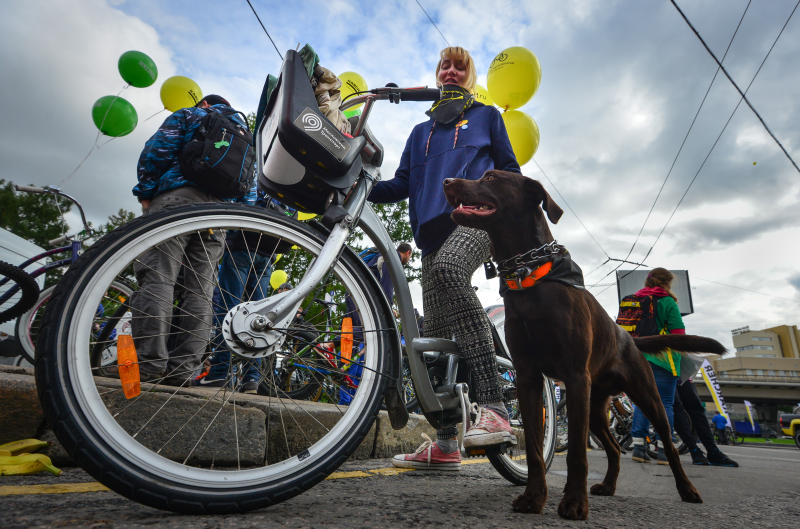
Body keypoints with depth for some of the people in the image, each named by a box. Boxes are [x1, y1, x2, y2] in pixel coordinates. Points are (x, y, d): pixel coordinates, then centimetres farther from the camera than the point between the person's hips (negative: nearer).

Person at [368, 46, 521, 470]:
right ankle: (444, 443, 3)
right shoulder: (421, 131, 30)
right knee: (435, 332, -3)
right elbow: (402, 184, 19)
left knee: (448, 268, -38)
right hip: (433, 229, 5)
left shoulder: (485, 115, 22)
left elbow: (510, 170, 16)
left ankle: (493, 408, -40)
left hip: (478, 216, -4)